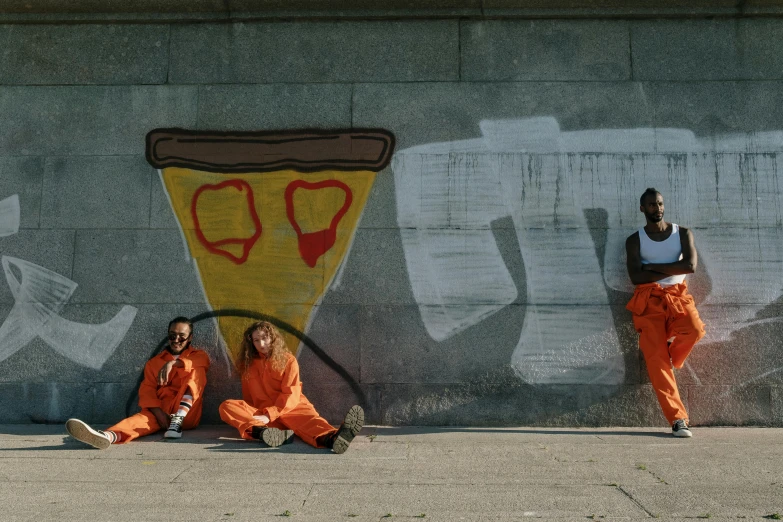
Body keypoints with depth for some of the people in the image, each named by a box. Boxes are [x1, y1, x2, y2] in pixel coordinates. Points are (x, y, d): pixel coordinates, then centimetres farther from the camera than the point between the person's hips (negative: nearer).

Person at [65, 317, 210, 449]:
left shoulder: (198, 355, 13)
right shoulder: (154, 362, 17)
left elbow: (203, 361, -14)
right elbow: (147, 390, 3)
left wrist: (173, 363, -30)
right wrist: (158, 413, -18)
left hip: (187, 414, -1)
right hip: (162, 412, 2)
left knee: (197, 371, -21)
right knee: (143, 418, -32)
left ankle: (177, 421, -32)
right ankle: (109, 436, -63)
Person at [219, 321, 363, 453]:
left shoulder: (288, 360, 2)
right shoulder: (248, 363, 13)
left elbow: (290, 395, -7)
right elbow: (248, 394, 16)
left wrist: (269, 415, -19)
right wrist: (252, 414, -1)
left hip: (290, 408, -3)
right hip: (260, 413, 3)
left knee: (308, 417, -36)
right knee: (227, 406, -22)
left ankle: (332, 438, -73)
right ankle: (264, 432, -50)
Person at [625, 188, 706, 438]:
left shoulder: (683, 233, 9)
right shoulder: (634, 240, 5)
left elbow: (690, 265, -8)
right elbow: (636, 277, -7)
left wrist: (654, 267, -7)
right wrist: (671, 270, -5)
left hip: (677, 295, 1)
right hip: (648, 300, -1)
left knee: (695, 329, -30)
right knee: (655, 357, -11)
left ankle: (670, 359, 5)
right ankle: (678, 419, -8)